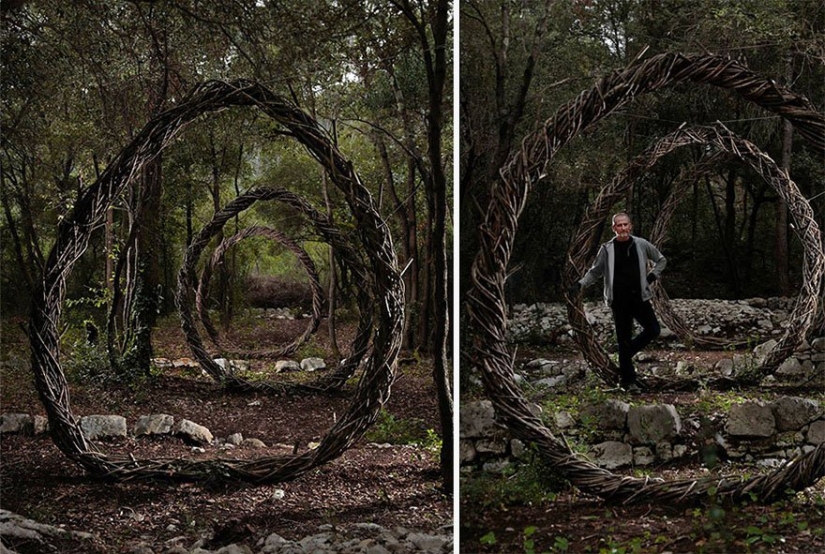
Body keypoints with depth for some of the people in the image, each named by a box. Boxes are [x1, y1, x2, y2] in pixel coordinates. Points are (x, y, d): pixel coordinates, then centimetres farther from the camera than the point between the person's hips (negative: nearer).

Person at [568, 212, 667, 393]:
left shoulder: (641, 245, 3)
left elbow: (661, 260, 18)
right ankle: (628, 381, 8)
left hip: (640, 297, 2)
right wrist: (580, 284, -6)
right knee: (624, 340, 0)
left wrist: (652, 276, 4)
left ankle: (626, 356, 17)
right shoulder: (607, 249, -1)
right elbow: (595, 271, 8)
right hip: (619, 301, -2)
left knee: (653, 330, -6)